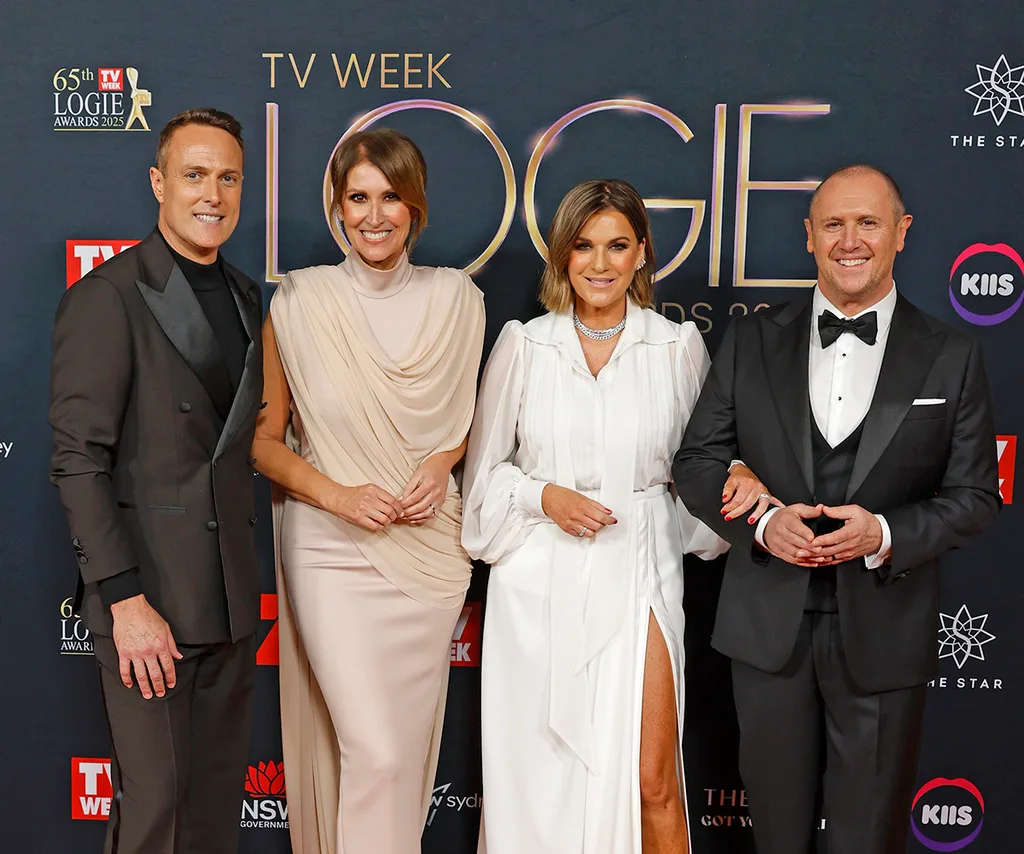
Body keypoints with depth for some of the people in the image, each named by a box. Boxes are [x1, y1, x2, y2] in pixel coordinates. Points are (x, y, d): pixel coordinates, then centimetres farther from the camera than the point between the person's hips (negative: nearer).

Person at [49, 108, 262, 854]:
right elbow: (78, 461, -13)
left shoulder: (244, 295, 11)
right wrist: (126, 600, -18)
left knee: (221, 792, 15)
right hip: (149, 595, -6)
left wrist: (244, 568, 10)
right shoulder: (106, 297, -10)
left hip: (230, 592, 6)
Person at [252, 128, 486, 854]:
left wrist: (442, 462, -6)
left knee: (410, 738, 15)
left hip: (430, 543, 3)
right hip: (333, 549, -3)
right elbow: (263, 439, 0)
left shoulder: (456, 298, 0)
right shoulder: (298, 302, -7)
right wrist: (334, 494, -15)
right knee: (372, 747, -7)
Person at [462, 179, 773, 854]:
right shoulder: (523, 345, 2)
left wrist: (734, 479, -8)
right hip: (539, 584, 1)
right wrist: (544, 496, -9)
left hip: (637, 576, 0)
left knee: (652, 780, -2)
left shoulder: (679, 347, 3)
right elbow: (486, 465, 8)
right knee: (537, 773, 8)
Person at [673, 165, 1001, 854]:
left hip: (884, 634, -1)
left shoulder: (951, 358, 0)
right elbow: (697, 461, 2)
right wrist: (762, 524, -16)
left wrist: (885, 534, -18)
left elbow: (976, 496, 0)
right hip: (769, 625, 1)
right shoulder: (753, 342, 2)